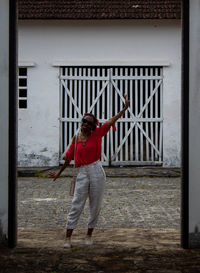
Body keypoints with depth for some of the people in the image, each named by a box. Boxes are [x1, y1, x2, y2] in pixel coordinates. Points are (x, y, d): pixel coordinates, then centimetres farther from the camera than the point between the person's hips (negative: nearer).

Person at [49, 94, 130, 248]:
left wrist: (125, 108, -12)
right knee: (76, 205, -2)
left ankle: (89, 235, 22)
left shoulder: (96, 134, 2)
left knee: (95, 206, 6)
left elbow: (112, 121, -4)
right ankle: (68, 238, 0)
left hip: (96, 172, 0)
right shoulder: (76, 138, 8)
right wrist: (59, 173, 23)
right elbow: (69, 157, 17)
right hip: (82, 173, 1)